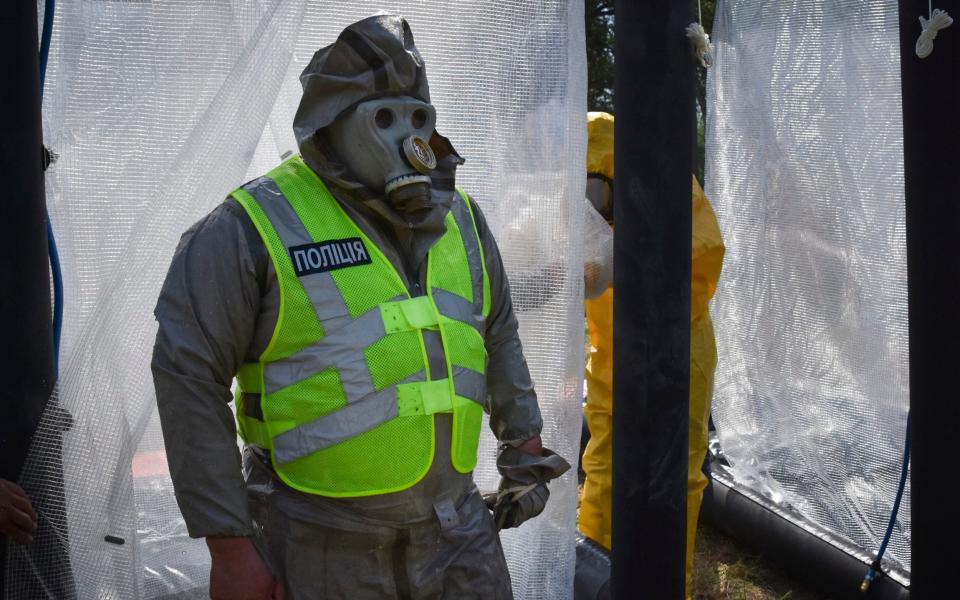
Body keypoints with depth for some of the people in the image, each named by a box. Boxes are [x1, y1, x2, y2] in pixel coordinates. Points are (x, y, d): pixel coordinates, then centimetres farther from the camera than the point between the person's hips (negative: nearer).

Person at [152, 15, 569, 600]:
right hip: (323, 546, -5)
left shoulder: (459, 218, 9)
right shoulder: (253, 229, -10)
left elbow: (498, 334, 24)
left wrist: (523, 441, 19)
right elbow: (189, 379, -12)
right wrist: (228, 543, -13)